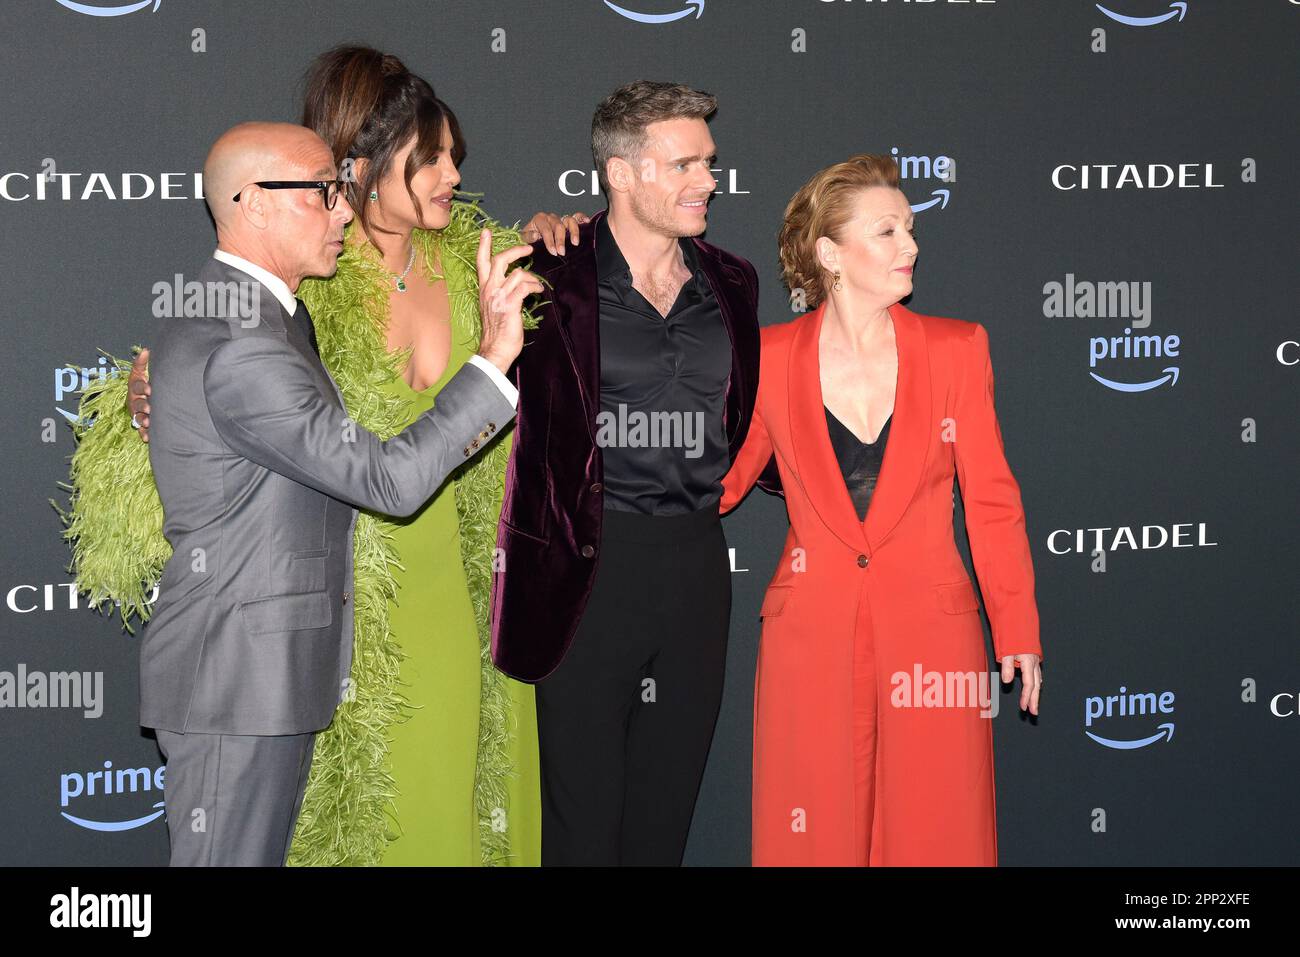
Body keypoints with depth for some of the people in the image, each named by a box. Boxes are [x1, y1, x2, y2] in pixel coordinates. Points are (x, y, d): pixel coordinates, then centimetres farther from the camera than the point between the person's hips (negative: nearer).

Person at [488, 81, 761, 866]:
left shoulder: (730, 284, 11)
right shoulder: (554, 280, -7)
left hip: (696, 558, 5)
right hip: (590, 561, -5)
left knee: (668, 811, 13)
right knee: (582, 809, 3)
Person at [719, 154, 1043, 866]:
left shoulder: (956, 348, 2)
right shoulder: (771, 357, 1)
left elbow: (991, 499, 4)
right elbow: (720, 481, 11)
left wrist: (1017, 633, 0)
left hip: (930, 636, 0)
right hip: (811, 639, 0)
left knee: (933, 833, 6)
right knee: (817, 839, 6)